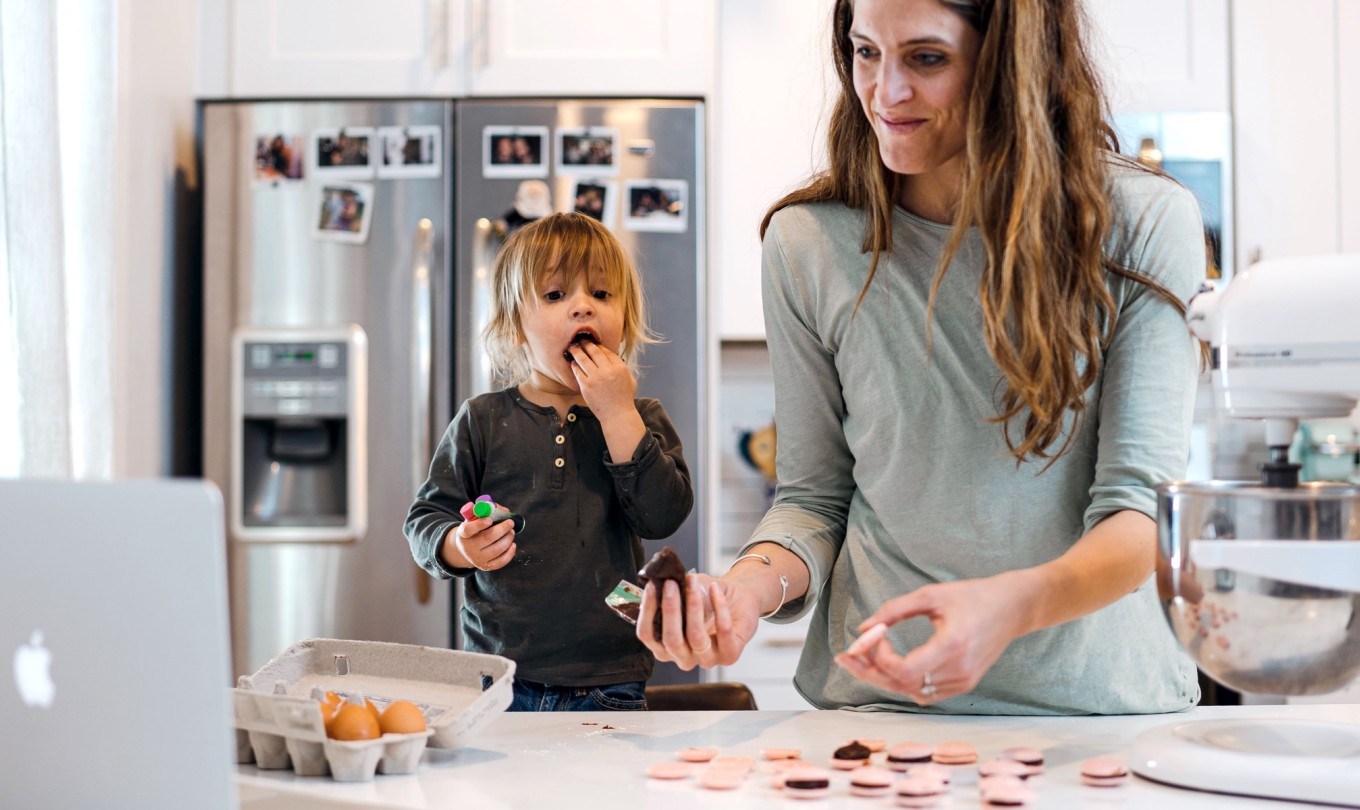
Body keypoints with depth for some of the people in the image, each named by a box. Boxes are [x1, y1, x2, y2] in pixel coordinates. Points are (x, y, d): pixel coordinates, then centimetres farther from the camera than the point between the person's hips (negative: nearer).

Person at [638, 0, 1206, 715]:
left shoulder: (1142, 225, -6)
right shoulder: (807, 243, 0)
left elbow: (1143, 502, -11)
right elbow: (814, 497, 8)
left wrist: (1013, 604, -31)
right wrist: (753, 584, -15)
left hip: (1101, 702, -2)